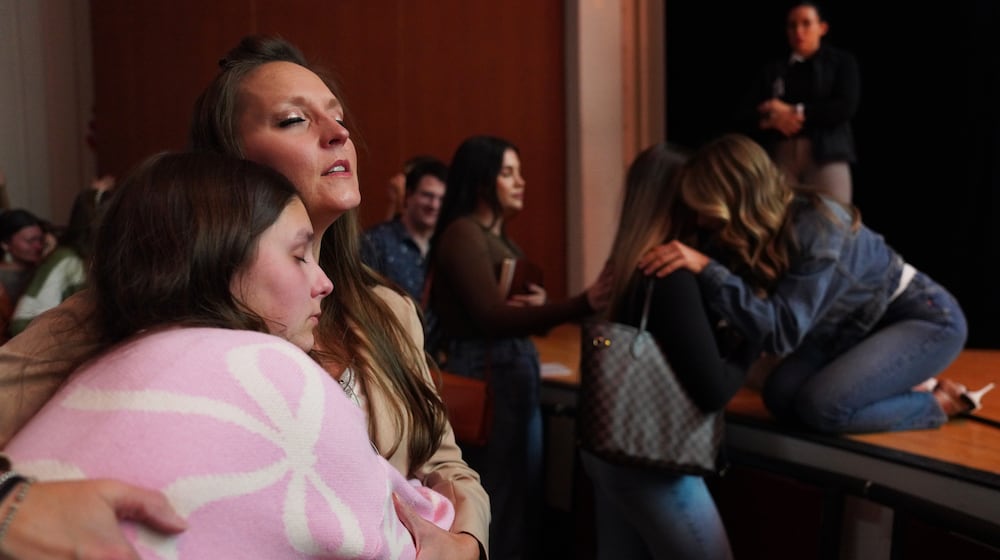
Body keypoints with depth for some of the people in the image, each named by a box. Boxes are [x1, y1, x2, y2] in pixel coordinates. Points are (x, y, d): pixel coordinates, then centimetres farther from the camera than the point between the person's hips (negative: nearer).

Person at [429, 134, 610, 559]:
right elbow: (493, 316, -25)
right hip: (485, 374, -10)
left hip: (517, 370, 10)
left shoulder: (501, 237, 15)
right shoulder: (462, 234, -13)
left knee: (524, 495, 16)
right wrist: (582, 304, -34)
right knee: (500, 503, -2)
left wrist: (539, 302, -9)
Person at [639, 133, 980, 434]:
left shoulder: (816, 229, -34)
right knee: (781, 396, -8)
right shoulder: (746, 233, -12)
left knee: (821, 405, -23)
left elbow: (781, 332, -41)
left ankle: (939, 402, 1)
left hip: (927, 317, -7)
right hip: (860, 323, 7)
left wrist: (706, 269, -47)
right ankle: (902, 386, 9)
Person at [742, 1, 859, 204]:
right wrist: (774, 119, -11)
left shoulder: (842, 61, 12)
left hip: (827, 154, -2)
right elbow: (747, 111, 9)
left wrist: (795, 112, -3)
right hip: (779, 156, 2)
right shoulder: (772, 69, 18)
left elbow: (846, 108, -2)